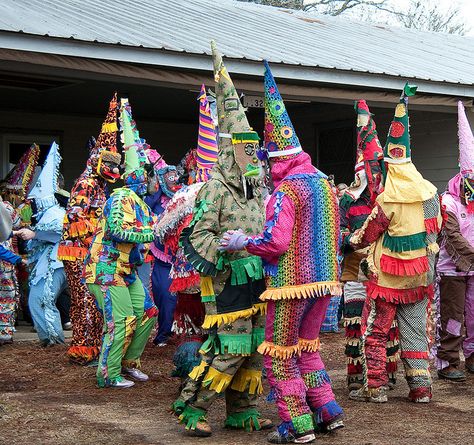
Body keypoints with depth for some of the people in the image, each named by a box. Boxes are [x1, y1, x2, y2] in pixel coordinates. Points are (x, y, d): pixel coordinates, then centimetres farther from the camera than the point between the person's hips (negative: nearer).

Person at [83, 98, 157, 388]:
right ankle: (109, 375, 1)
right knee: (121, 321, -9)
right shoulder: (122, 198, -14)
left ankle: (129, 362, 22)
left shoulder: (141, 204, 15)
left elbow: (147, 230, 26)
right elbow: (116, 228, -27)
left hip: (127, 270, 10)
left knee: (147, 312, 10)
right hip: (108, 269, -10)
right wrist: (149, 235, -24)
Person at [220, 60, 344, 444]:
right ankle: (328, 412, 21)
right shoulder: (325, 183, 10)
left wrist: (243, 243, -10)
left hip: (293, 281, -8)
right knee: (306, 346, 21)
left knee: (280, 353, 4)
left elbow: (275, 241, -24)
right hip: (325, 279, 9)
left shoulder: (286, 190, -17)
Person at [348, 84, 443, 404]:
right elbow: (436, 228, 10)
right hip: (420, 275, 6)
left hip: (388, 277, -5)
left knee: (375, 330, 6)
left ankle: (375, 387, 7)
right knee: (416, 330, 13)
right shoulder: (431, 193, -1)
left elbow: (368, 234, -7)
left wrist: (351, 241, 12)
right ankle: (421, 386, 12)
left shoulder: (388, 200, -18)